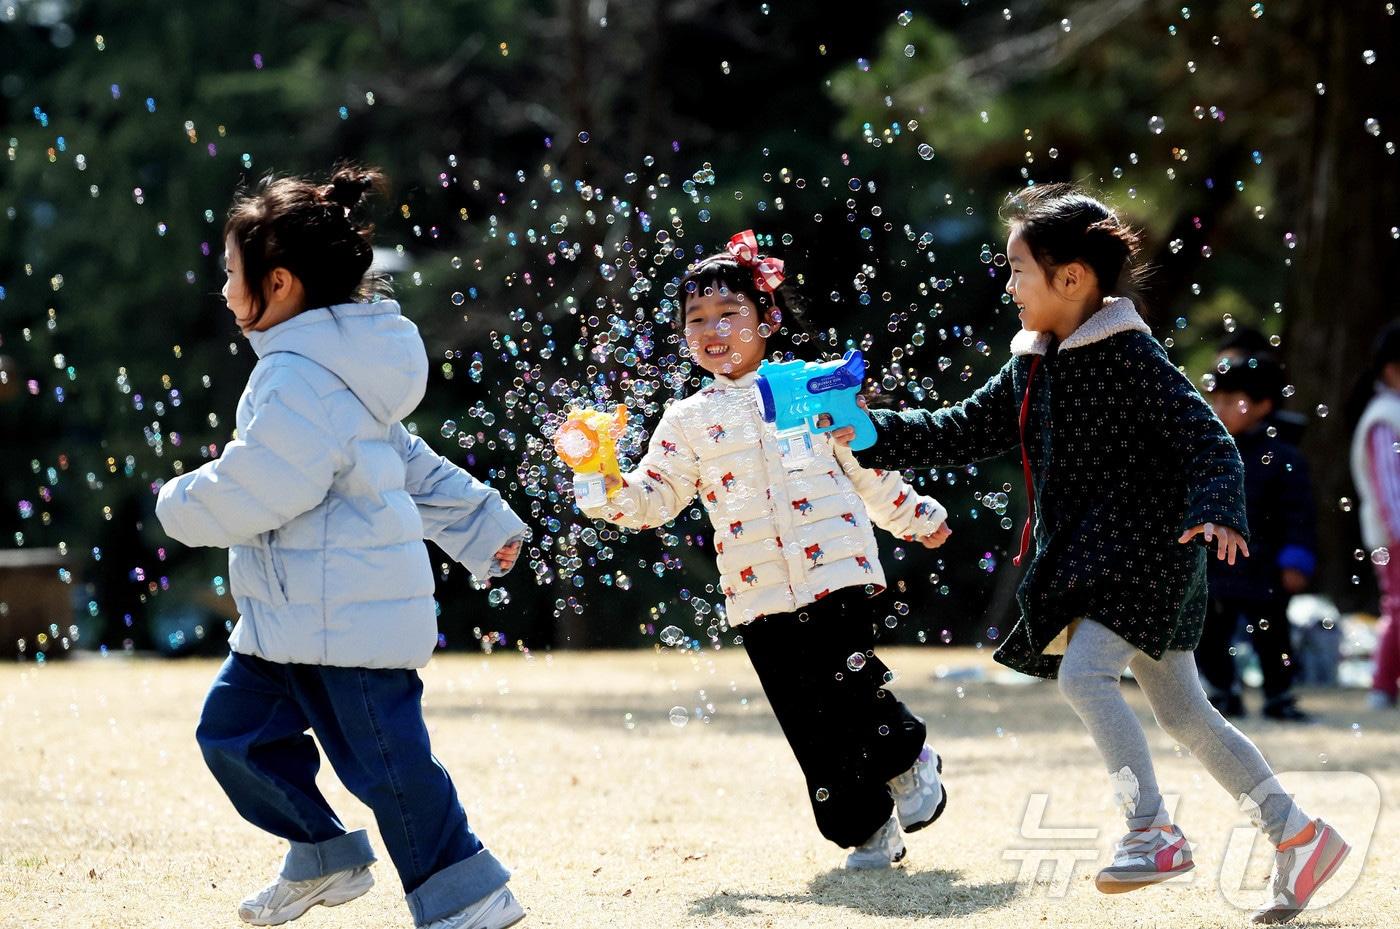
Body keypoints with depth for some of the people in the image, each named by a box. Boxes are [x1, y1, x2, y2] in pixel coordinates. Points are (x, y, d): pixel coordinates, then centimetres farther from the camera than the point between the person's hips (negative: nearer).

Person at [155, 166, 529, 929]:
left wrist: (181, 505, -7)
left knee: (384, 759, -6)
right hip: (298, 613, 11)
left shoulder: (300, 377, -19)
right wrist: (483, 525, 27)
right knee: (233, 728, 14)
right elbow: (409, 463, 22)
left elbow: (259, 488, -25)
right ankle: (322, 855, 27)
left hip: (344, 616, -11)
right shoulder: (335, 365, 16)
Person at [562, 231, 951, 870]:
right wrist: (603, 482, -12)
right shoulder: (688, 420, 11)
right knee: (808, 722, 1)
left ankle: (909, 756, 16)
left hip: (835, 576, -2)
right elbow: (652, 499, 6)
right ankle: (864, 830, 13)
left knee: (850, 692, -13)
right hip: (758, 596, 2)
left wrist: (917, 517, 25)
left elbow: (867, 468, 18)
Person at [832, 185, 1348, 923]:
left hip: (1147, 549, -9)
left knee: (1083, 671, -23)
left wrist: (1216, 512, -33)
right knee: (1182, 710, 9)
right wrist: (873, 435, 5)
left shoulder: (1128, 355, -14)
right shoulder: (1032, 367, 11)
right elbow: (963, 433, 14)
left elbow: (1208, 440, -17)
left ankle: (1152, 831, -18)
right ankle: (1299, 838, 15)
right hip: (1088, 558, 9)